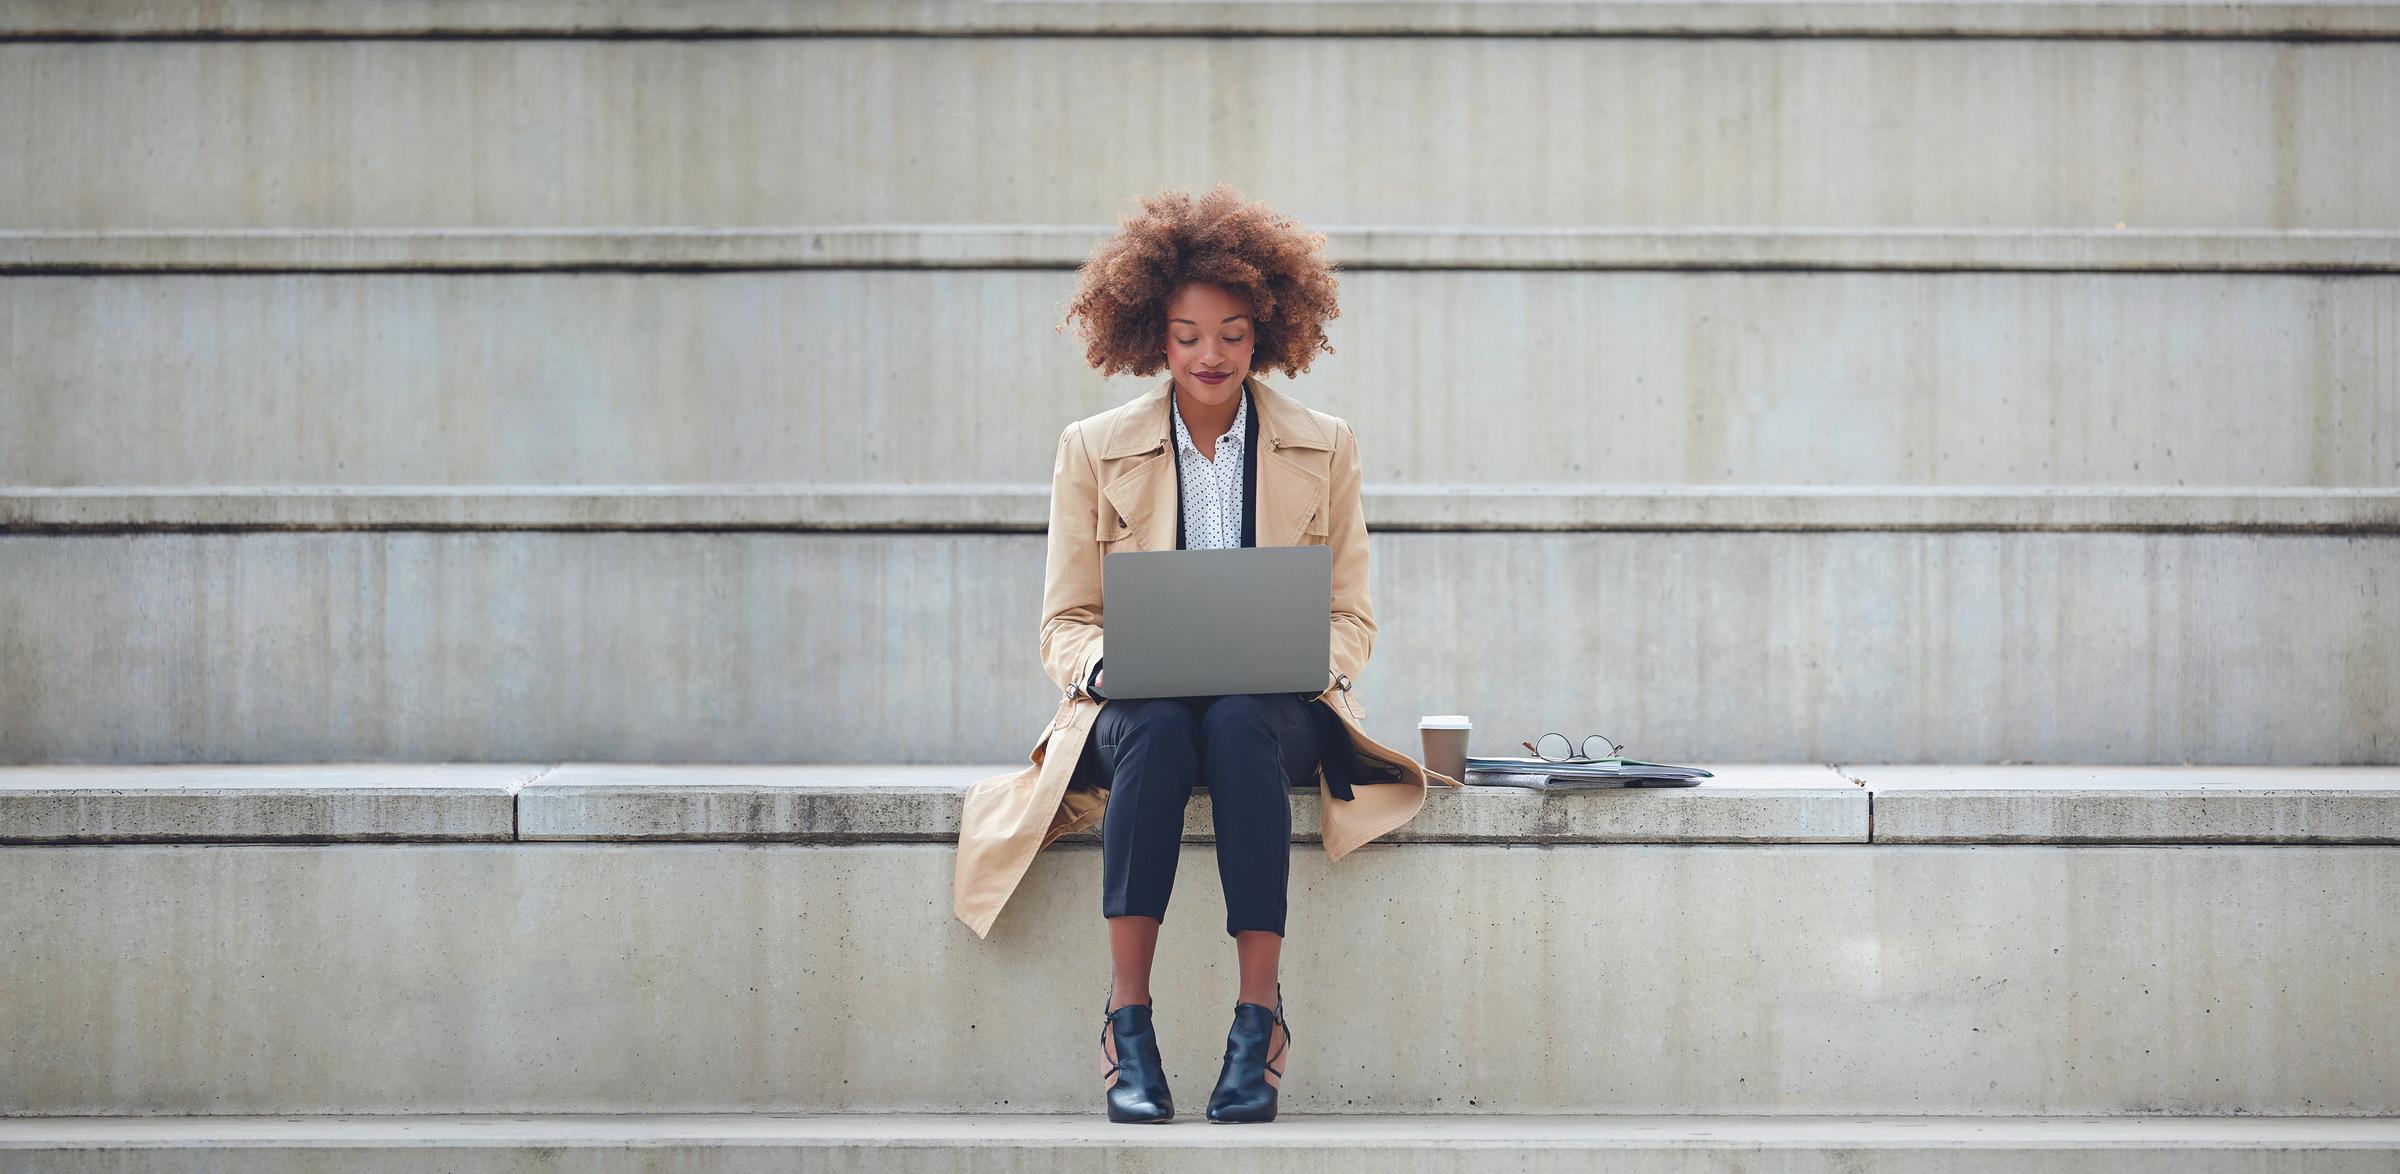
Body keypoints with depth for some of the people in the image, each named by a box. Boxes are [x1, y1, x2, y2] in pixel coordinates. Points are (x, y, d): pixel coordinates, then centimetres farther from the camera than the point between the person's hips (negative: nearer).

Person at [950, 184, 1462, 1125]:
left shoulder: (1324, 448, 10)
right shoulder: (1094, 449, 8)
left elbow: (1351, 621, 10)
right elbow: (1064, 623, 7)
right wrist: (1106, 665, -17)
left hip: (1277, 711, 0)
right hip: (1139, 707, 0)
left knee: (1237, 725, -37)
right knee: (1157, 729, -37)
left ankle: (1259, 1029, -39)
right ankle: (1128, 1030, -38)